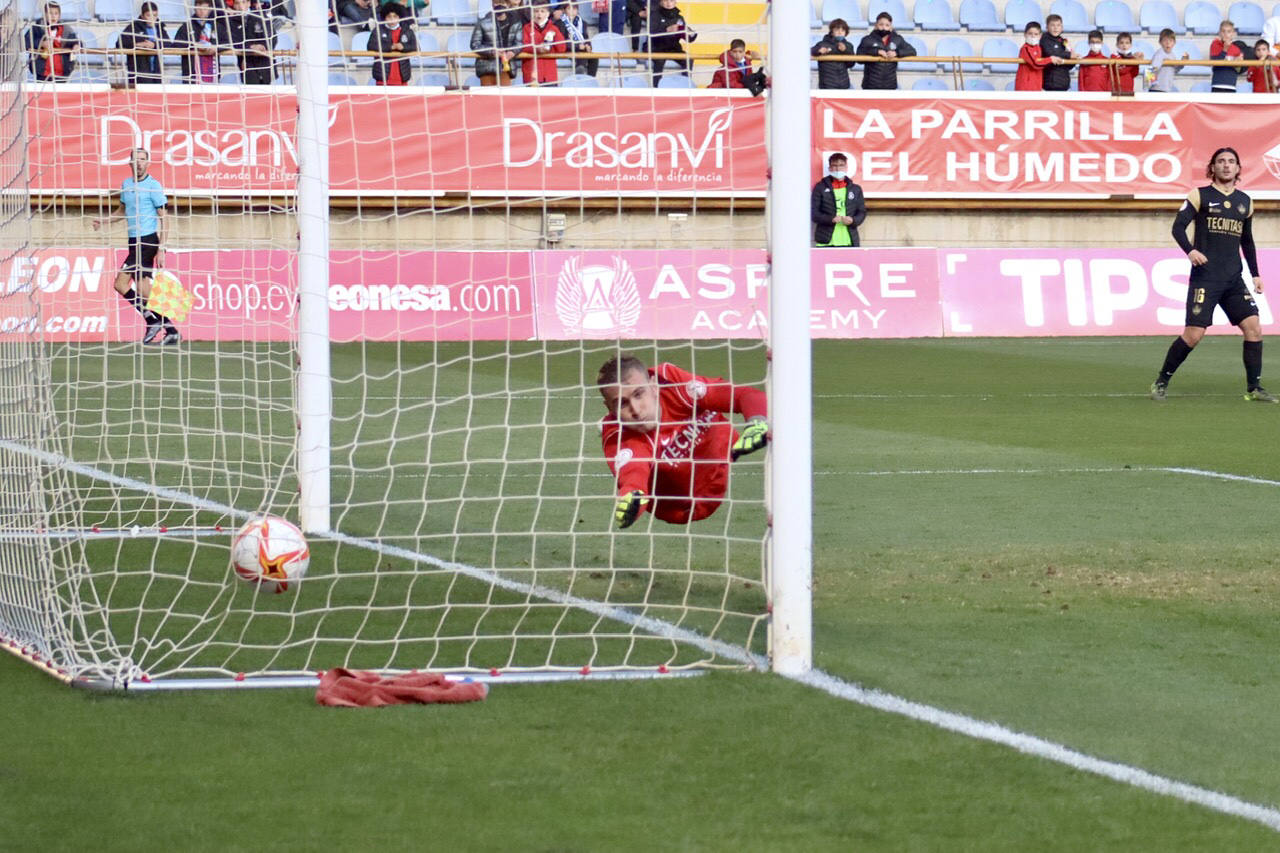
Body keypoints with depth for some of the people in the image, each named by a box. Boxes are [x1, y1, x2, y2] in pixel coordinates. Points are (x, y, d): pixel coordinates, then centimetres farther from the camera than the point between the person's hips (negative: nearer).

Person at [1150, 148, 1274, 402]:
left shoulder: (1245, 202, 16)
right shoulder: (1200, 195, 1)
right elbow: (1178, 227, -8)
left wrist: (1255, 274, 19)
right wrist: (1190, 250, -26)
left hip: (1234, 279, 5)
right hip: (1205, 275, -5)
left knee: (1253, 326, -7)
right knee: (1194, 333, -10)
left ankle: (1254, 388, 0)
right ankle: (1161, 382, 5)